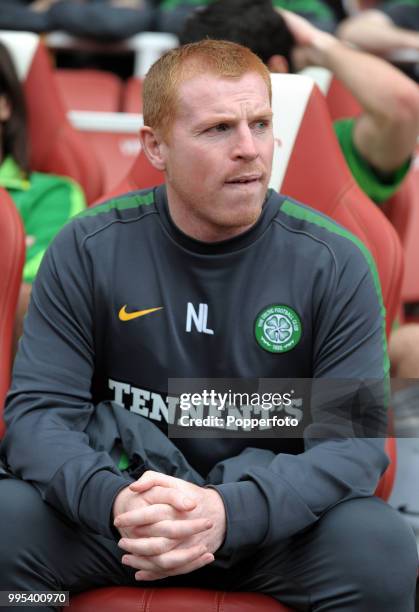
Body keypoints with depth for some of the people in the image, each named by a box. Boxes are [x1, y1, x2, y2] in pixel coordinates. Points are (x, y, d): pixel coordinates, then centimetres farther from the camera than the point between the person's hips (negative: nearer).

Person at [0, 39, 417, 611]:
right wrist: (111, 499, -29)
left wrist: (231, 511, -32)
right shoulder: (87, 250, -5)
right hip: (120, 495, 0)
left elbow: (354, 440, -12)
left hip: (272, 516, 0)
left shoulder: (336, 264, -8)